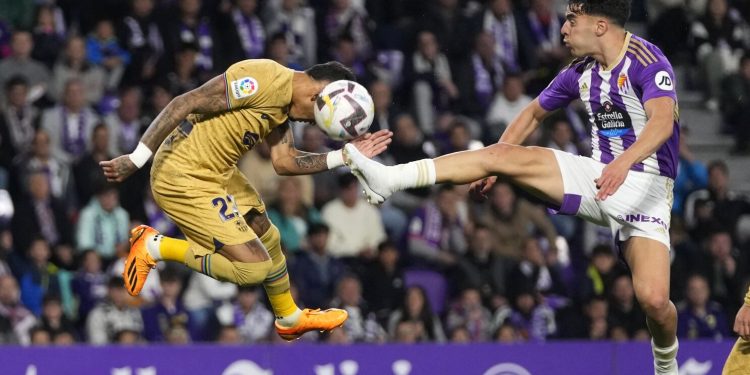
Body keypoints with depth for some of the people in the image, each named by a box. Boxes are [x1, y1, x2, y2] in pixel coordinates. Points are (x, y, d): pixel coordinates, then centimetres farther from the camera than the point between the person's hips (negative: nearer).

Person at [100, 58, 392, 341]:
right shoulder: (262, 80, -22)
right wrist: (136, 160, -27)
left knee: (268, 240, 25)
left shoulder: (284, 105, 9)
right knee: (254, 267, -8)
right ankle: (155, 247, 2)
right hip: (184, 180, -10)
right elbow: (184, 104, -25)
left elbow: (284, 161, 8)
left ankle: (290, 319, 47)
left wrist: (343, 156, 0)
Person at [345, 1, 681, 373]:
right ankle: (388, 180, -17)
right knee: (501, 155, -10)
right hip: (598, 175, 6)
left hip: (645, 187, -6)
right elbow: (534, 112, 22)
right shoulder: (581, 70, 7)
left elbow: (662, 121, -33)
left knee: (653, 299, -21)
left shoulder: (647, 62, -16)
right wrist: (493, 167, 14)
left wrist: (624, 162, -51)